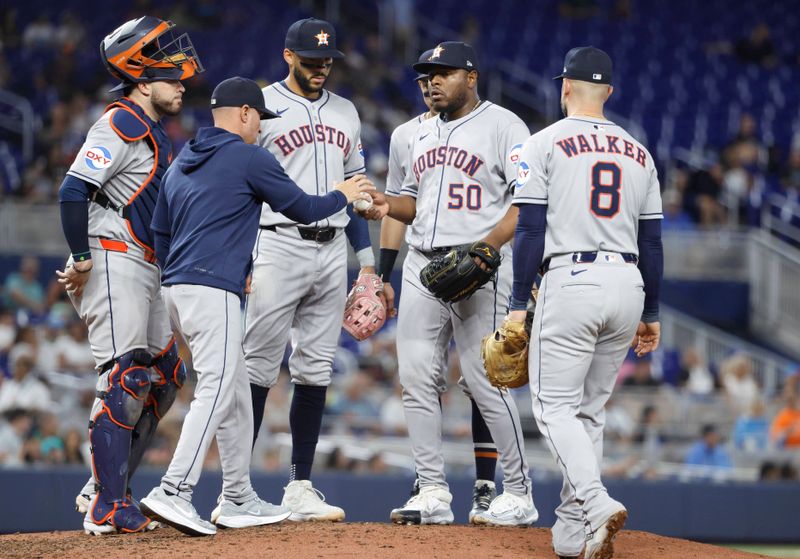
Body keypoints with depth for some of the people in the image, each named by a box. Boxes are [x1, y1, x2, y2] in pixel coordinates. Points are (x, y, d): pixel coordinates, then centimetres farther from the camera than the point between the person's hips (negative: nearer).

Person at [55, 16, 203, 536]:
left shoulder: (154, 132, 18)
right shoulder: (120, 126, -13)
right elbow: (74, 190, -22)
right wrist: (83, 259, -21)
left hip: (145, 272, 10)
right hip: (112, 265, -10)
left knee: (165, 376, 12)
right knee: (125, 381, -12)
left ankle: (102, 491, 16)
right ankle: (107, 509, -10)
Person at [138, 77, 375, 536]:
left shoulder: (181, 164, 20)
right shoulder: (250, 158, -4)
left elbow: (160, 232, 22)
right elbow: (302, 209, 2)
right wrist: (343, 195, 21)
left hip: (178, 288, 9)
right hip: (213, 291, -9)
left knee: (237, 391, 15)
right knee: (216, 391, -14)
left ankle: (238, 499, 16)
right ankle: (174, 492, -25)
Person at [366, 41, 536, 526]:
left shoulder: (503, 126, -4)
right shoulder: (424, 132, 19)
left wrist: (489, 244, -23)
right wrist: (389, 205, 4)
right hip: (422, 265, 7)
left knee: (485, 382, -9)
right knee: (417, 379, 1)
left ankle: (520, 494, -1)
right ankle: (434, 494, 7)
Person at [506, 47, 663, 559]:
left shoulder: (545, 144, 0)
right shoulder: (638, 153, 14)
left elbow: (531, 229, -6)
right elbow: (652, 240, 13)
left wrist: (519, 303, -4)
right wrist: (651, 314, 19)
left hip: (571, 282, -5)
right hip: (627, 285, 5)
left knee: (556, 406, -2)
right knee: (590, 410, 13)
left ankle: (597, 504, -26)